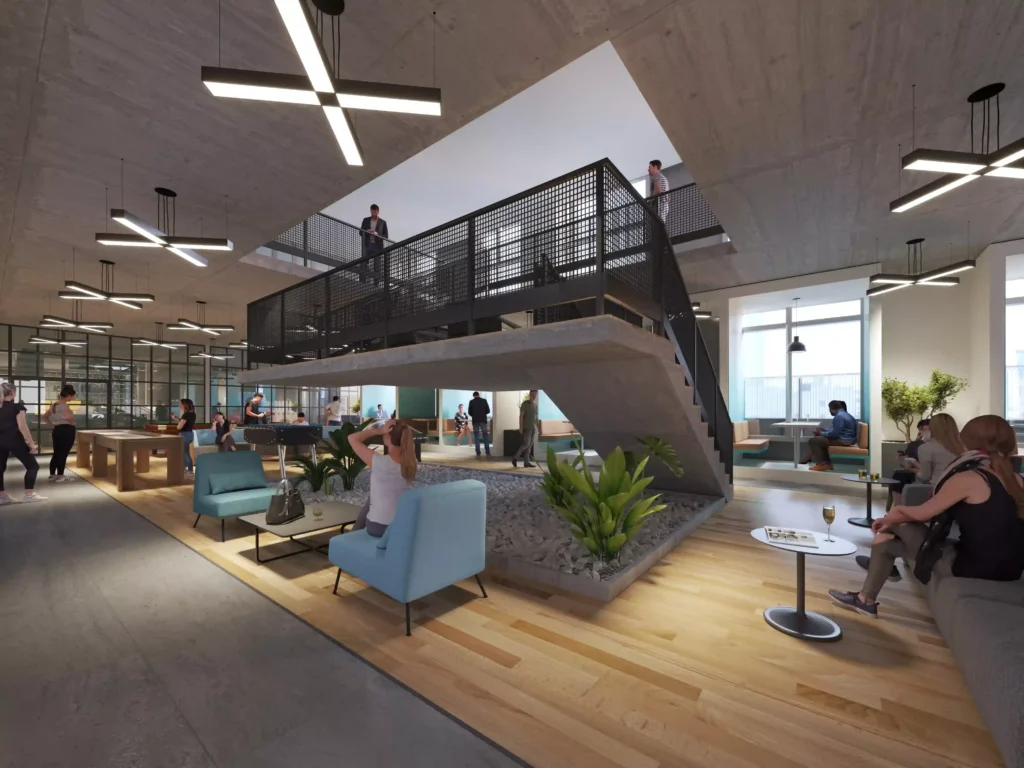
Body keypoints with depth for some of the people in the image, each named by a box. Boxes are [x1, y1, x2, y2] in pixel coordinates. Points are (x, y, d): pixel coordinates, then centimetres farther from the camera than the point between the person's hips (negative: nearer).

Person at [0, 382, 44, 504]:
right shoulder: (17, 407, -11)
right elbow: (22, 426, -15)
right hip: (14, 440, -7)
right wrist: (31, 443, -12)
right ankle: (29, 494, 0)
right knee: (32, 466, 3)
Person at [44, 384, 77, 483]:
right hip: (66, 430, -9)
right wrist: (72, 423, -14)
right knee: (63, 453, -3)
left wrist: (53, 425, 17)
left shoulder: (54, 404, 13)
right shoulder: (64, 405, -15)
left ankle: (52, 475, 21)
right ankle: (60, 476, 1)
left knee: (56, 453, 15)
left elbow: (45, 417, 21)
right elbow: (68, 417, -32)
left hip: (57, 430, 9)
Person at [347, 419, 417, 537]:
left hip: (377, 527, -4)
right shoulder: (410, 463, -11)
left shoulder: (378, 461, -23)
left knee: (366, 509, 32)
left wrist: (379, 430, -17)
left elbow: (352, 438, -12)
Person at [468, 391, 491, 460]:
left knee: (476, 437, 4)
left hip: (475, 421, -1)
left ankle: (478, 454, 0)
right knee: (485, 437, 7)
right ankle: (488, 453, 4)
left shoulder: (471, 402, 0)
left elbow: (470, 412, 2)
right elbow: (488, 411, 3)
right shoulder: (484, 400, 2)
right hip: (483, 420, 1)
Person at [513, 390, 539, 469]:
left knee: (530, 445, 3)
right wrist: (520, 427, -16)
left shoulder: (535, 405, 16)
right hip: (526, 428, -7)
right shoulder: (525, 403, -5)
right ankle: (515, 458, 3)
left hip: (533, 428, 7)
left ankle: (526, 462, 5)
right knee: (526, 444, -11)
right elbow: (521, 416, -10)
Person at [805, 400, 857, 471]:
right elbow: (834, 428, 22)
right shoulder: (842, 414, 15)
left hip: (844, 440, -11)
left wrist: (822, 433, -9)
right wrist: (822, 431, 10)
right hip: (845, 438, 11)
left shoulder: (839, 416, -21)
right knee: (819, 439, 24)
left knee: (813, 441, -11)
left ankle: (822, 464, -5)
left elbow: (835, 433, -24)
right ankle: (826, 463, 16)